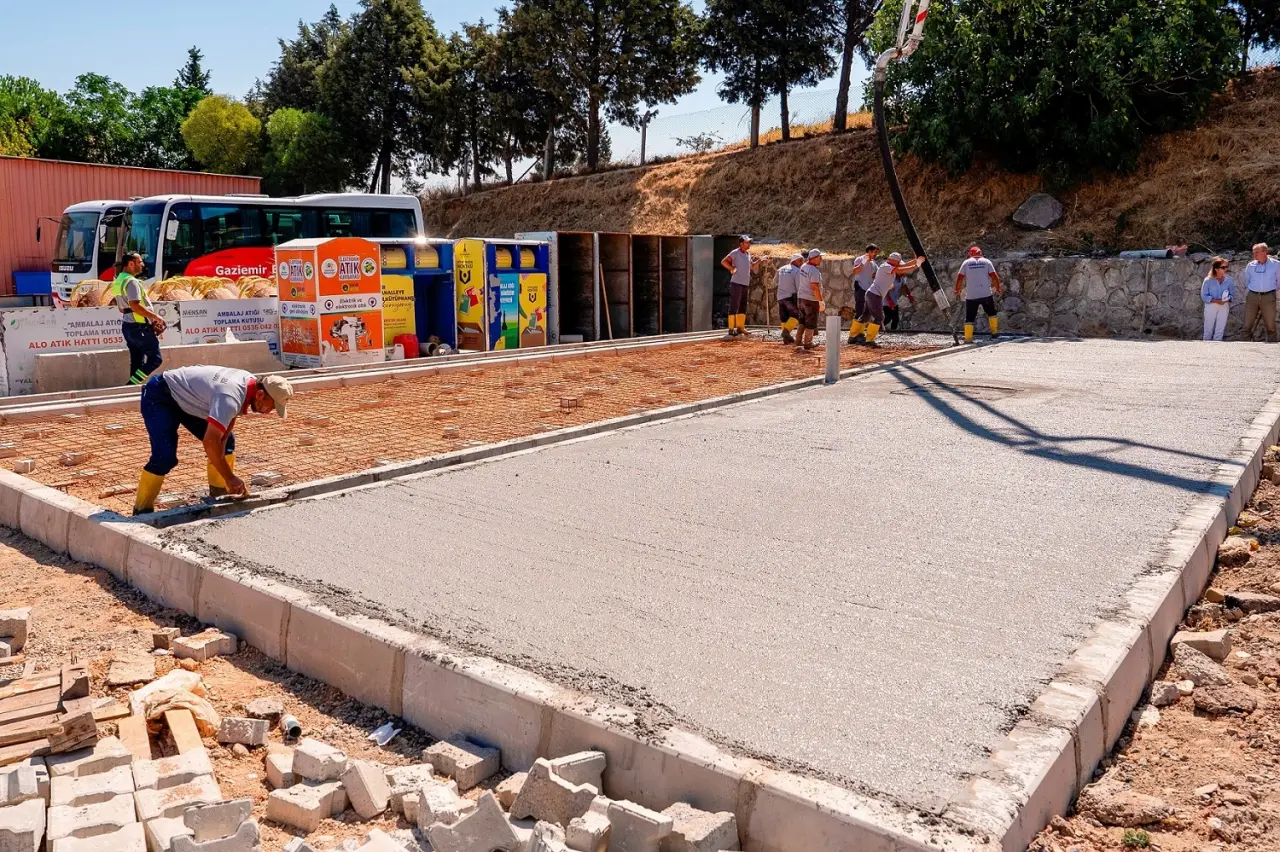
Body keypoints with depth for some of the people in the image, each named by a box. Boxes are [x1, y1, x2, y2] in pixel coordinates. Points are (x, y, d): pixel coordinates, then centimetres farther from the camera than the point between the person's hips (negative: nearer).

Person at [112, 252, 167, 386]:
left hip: (127, 325, 10)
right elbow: (135, 305, -26)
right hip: (139, 327, -10)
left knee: (137, 361, 13)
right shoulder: (131, 281, -16)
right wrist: (155, 316, -17)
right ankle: (132, 384, -10)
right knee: (155, 359, -5)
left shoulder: (118, 281, 15)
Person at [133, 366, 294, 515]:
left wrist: (221, 443, -8)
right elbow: (210, 442, -40)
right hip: (159, 397, -9)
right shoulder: (231, 397, -38)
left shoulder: (251, 382, -11)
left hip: (185, 398, 9)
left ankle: (220, 495, 14)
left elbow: (230, 415, 7)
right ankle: (142, 510, -6)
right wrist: (230, 478, -33)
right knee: (165, 457, -20)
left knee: (226, 442, 5)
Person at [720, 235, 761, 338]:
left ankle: (740, 327, 19)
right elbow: (723, 262, -15)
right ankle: (731, 329, -5)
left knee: (743, 307, 12)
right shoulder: (735, 253, -8)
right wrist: (732, 269, -15)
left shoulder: (748, 254, 15)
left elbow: (752, 266, 25)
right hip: (736, 283, -8)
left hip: (745, 284, 8)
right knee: (734, 306, -7)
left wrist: (759, 261, 12)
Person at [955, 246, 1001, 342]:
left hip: (971, 295, -1)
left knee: (969, 318, 3)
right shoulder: (986, 262, 5)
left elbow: (960, 278, 2)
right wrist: (997, 288, 12)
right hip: (986, 294, 1)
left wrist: (957, 291, 12)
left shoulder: (966, 263, 4)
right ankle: (995, 332, 28)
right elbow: (994, 277, 0)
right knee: (991, 313, 22)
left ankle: (968, 338, -3)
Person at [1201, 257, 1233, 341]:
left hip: (1224, 307, 2)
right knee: (1208, 329, 7)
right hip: (1211, 306, -2)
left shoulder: (1228, 280, -2)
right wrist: (1215, 300, -23)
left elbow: (1231, 294, 5)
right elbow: (1204, 296, -10)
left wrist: (1227, 299, -17)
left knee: (1220, 330, 7)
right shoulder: (1208, 280, -10)